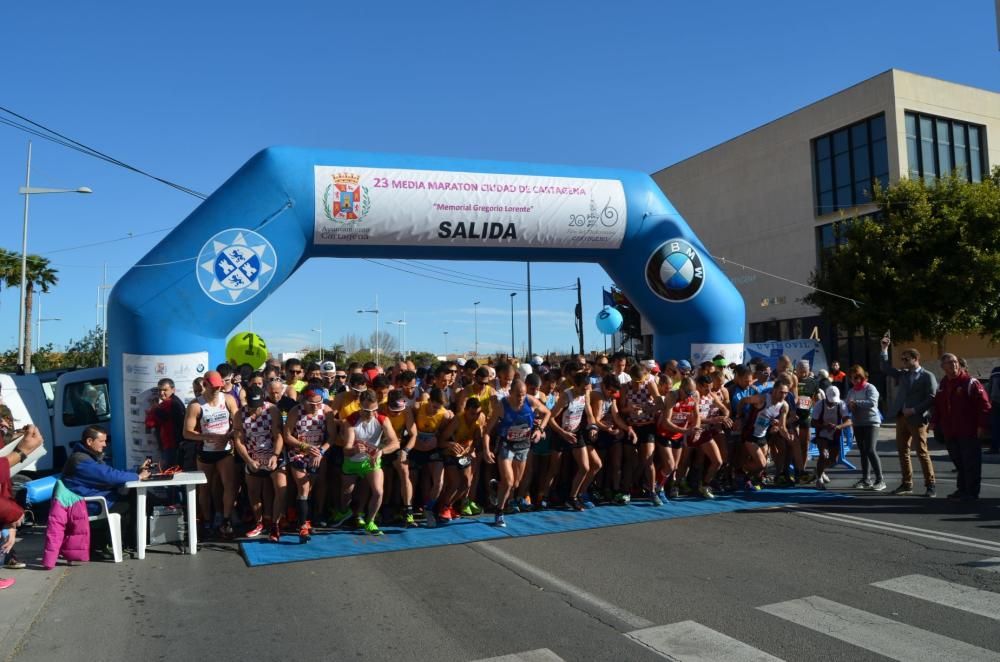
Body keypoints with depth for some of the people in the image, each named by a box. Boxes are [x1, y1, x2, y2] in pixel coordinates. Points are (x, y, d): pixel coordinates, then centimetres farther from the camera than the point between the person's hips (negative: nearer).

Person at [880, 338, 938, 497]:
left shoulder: (927, 376, -3)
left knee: (922, 452, -4)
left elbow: (931, 399, -10)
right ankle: (906, 484, 15)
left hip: (917, 419, -6)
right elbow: (886, 369, 13)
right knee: (902, 451, 8)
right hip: (901, 417, 6)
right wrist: (884, 349, 5)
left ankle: (930, 486, 3)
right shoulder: (903, 374, 14)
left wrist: (914, 410, -16)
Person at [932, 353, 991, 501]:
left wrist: (981, 425, -15)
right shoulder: (942, 385, 13)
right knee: (958, 462, 14)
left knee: (971, 463, -2)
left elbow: (984, 405, -11)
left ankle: (972, 492, 4)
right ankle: (962, 489, 24)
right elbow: (937, 405, 21)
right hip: (950, 433, 6)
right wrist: (934, 421, 14)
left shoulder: (970, 383, -8)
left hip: (968, 433, -6)